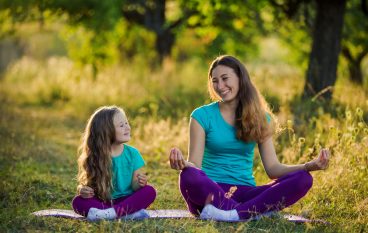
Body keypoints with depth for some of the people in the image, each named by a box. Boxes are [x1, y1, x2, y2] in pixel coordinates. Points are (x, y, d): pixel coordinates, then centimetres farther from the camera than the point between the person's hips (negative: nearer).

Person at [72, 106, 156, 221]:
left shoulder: (132, 153, 0)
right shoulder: (96, 157, -3)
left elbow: (135, 187, -1)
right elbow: (88, 182, -1)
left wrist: (139, 183, -24)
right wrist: (82, 189, -24)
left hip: (127, 200, 1)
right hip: (103, 202, -1)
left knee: (150, 191, -24)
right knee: (78, 202, -27)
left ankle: (112, 213, -37)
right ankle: (129, 213, -37)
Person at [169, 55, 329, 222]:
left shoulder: (260, 119, 13)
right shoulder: (202, 116, 5)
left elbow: (273, 168, 6)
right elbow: (194, 165, -3)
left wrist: (310, 166, -10)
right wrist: (182, 164, -27)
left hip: (245, 193, 3)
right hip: (210, 190, -3)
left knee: (303, 179, -22)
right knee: (189, 177, -38)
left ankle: (233, 214, -36)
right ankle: (258, 210, -33)